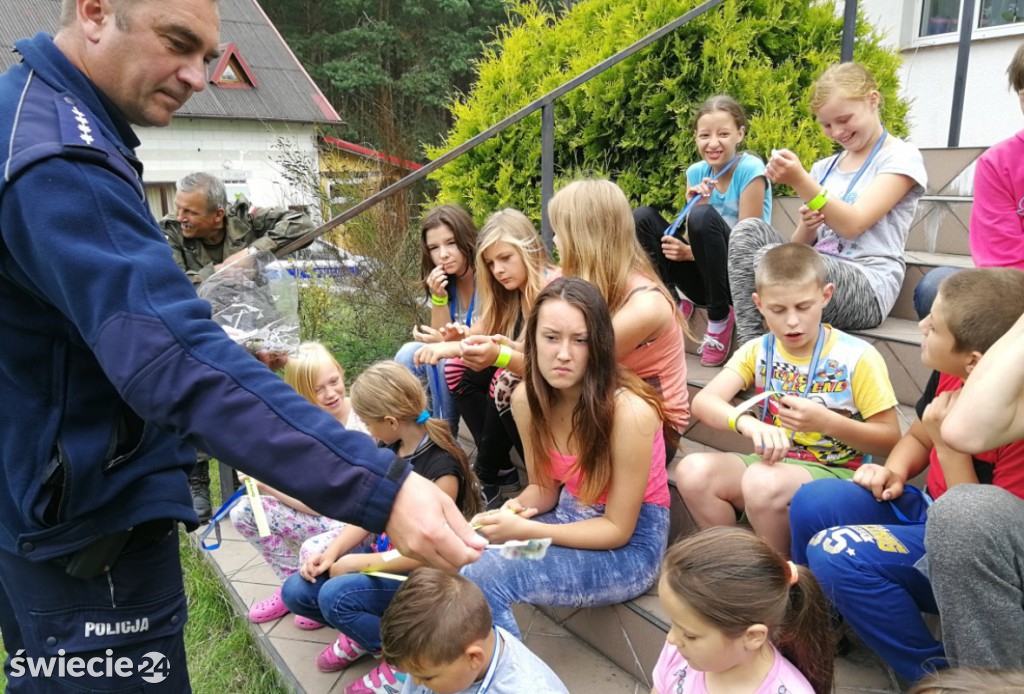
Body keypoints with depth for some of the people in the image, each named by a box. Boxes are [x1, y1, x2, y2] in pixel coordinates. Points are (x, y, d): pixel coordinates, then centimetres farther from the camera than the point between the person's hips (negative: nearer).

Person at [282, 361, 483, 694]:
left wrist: (357, 562, -17)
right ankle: (366, 633, 19)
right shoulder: (390, 450, 0)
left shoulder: (442, 469, -26)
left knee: (335, 596, -28)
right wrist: (331, 553, -10)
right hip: (382, 553, 8)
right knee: (296, 591, -5)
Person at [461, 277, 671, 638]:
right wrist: (517, 508, -17)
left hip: (630, 544, -6)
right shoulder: (526, 398, -8)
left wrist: (524, 531, -26)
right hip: (571, 517, 6)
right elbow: (544, 487, 6)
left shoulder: (630, 411, -27)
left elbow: (618, 529, -19)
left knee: (483, 575, -24)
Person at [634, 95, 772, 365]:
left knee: (703, 217, -33)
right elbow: (693, 238, 1)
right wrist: (695, 204, -18)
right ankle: (673, 301, -3)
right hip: (705, 277, 5)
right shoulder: (697, 173, 4)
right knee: (642, 217, -9)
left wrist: (691, 252, -26)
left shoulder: (750, 170, -11)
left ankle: (720, 316, -17)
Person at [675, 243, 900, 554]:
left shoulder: (858, 358, -7)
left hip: (835, 471, -3)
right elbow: (704, 401, -13)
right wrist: (747, 423, -34)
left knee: (762, 481, -36)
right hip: (772, 462, 4)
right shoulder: (757, 351, 3)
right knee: (693, 471, -25)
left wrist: (828, 423, -21)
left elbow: (890, 440, -5)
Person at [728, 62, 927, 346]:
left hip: (868, 288, -6)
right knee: (748, 230, -18)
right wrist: (806, 227, -7)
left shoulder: (901, 157, 3)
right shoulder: (824, 167, 20)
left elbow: (853, 224, -12)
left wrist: (800, 181, -23)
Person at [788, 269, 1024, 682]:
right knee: (812, 502, -7)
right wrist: (894, 473, -7)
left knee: (837, 552, -25)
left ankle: (932, 671, -3)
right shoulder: (954, 374, -8)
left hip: (971, 562, -7)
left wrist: (949, 445, -30)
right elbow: (918, 436, 13)